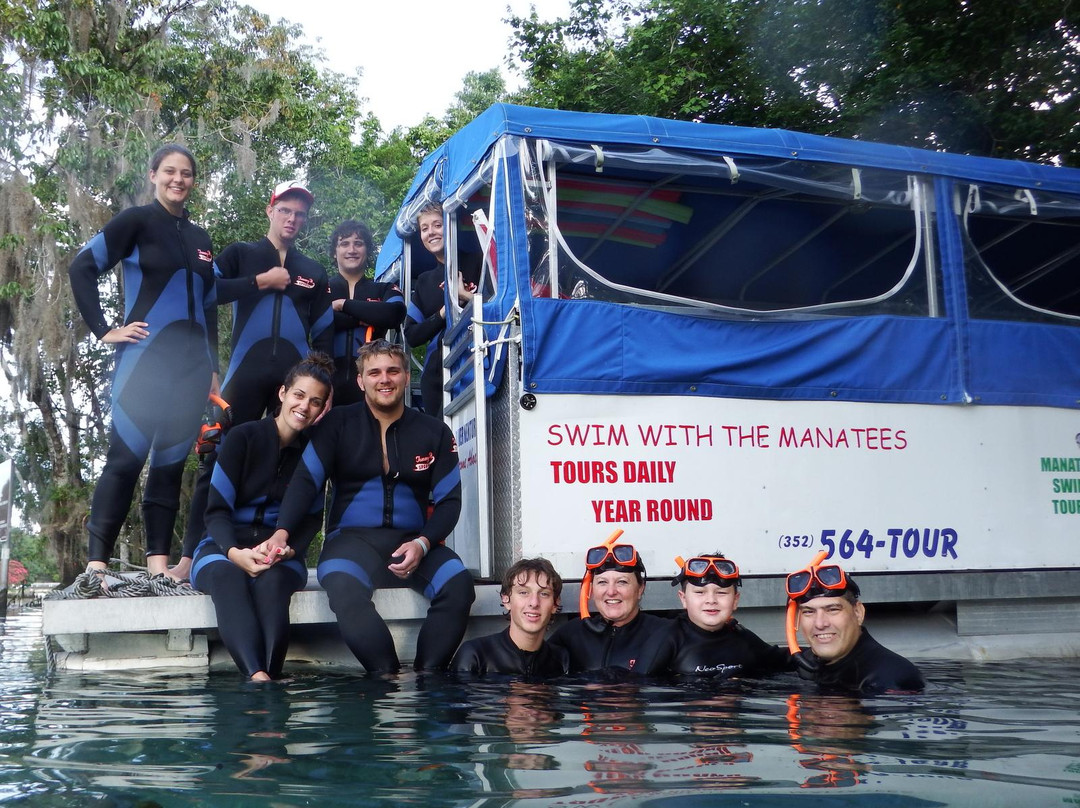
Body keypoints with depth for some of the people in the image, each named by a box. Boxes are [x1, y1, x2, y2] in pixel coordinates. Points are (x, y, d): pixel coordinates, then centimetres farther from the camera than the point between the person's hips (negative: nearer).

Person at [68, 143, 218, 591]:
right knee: (126, 456, -11)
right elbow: (82, 268, -6)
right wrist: (104, 330, -10)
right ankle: (97, 564, -10)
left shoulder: (200, 238, 18)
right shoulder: (136, 220, 1)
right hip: (145, 356, -5)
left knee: (171, 461, 4)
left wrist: (212, 368, 17)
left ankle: (158, 565, 6)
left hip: (191, 362, 6)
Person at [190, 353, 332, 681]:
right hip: (224, 547, -2)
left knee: (272, 580, -35)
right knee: (226, 575, -37)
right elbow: (217, 509, -5)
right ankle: (258, 676, -57)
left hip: (280, 557, 2)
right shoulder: (243, 437, -2)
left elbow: (311, 518, 6)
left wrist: (290, 550, -16)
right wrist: (234, 551, -25)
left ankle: (269, 676, -52)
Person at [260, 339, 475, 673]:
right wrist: (281, 532, -20)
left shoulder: (435, 432, 8)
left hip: (413, 541, 2)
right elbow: (306, 481, -2)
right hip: (352, 538, -1)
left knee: (458, 583, -28)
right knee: (343, 588, -36)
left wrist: (422, 544, -13)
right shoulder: (337, 425, 6)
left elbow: (449, 500, 6)